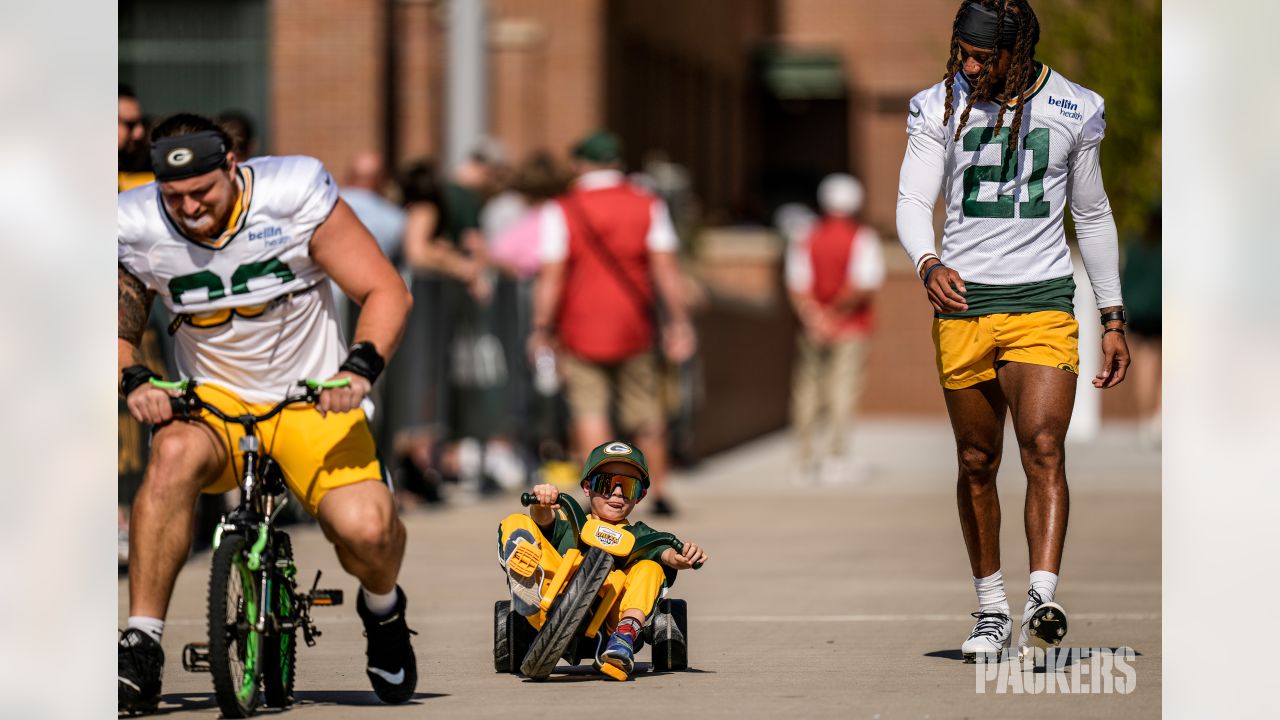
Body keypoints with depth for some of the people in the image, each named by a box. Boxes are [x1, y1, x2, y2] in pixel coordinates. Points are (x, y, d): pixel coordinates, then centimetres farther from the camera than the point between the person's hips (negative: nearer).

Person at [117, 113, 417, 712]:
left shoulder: (296, 192, -15)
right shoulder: (136, 228, -9)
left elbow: (386, 292, -10)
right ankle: (141, 650, -30)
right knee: (175, 454, -35)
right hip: (213, 400, 1)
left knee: (365, 528, -25)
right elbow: (118, 332, 6)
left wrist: (360, 368, -26)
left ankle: (382, 608, 14)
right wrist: (135, 381, -16)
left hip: (312, 400, -1)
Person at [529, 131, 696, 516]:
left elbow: (551, 275, -9)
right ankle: (659, 491, 22)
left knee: (589, 409, -2)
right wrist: (677, 321, -1)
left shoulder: (561, 210, -4)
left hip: (580, 327, -2)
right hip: (633, 326, 3)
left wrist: (542, 327, -5)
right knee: (644, 409, 14)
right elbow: (665, 268, -4)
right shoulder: (648, 207, 2)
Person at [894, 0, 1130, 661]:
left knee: (1044, 449, -18)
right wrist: (928, 264, -26)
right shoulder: (938, 107, 2)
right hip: (962, 303, 1)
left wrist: (1113, 319, 14)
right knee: (977, 464, 7)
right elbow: (912, 203, -4)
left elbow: (1093, 217, 13)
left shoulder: (1073, 110, 3)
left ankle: (1042, 604, -28)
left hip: (1043, 304, -1)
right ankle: (991, 610, 19)